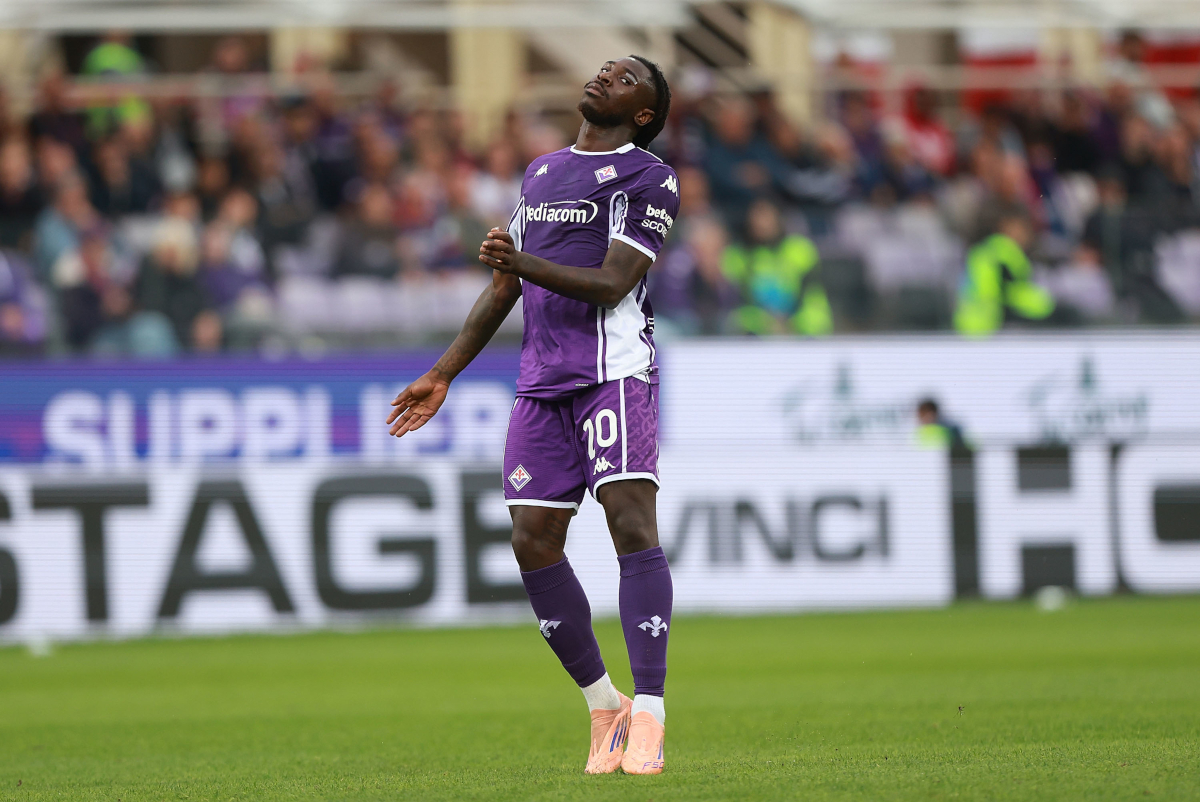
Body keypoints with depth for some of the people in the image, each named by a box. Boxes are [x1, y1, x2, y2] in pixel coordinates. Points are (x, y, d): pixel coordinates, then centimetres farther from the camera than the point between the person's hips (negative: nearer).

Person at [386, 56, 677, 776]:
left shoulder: (649, 178, 0)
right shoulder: (541, 172, 23)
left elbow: (612, 283, -11)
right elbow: (505, 289, 27)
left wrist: (523, 263, -24)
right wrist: (443, 377, 25)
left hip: (616, 368, -7)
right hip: (543, 381, 7)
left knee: (631, 520, -19)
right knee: (534, 541, -2)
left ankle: (649, 718, -21)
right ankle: (605, 709, 10)